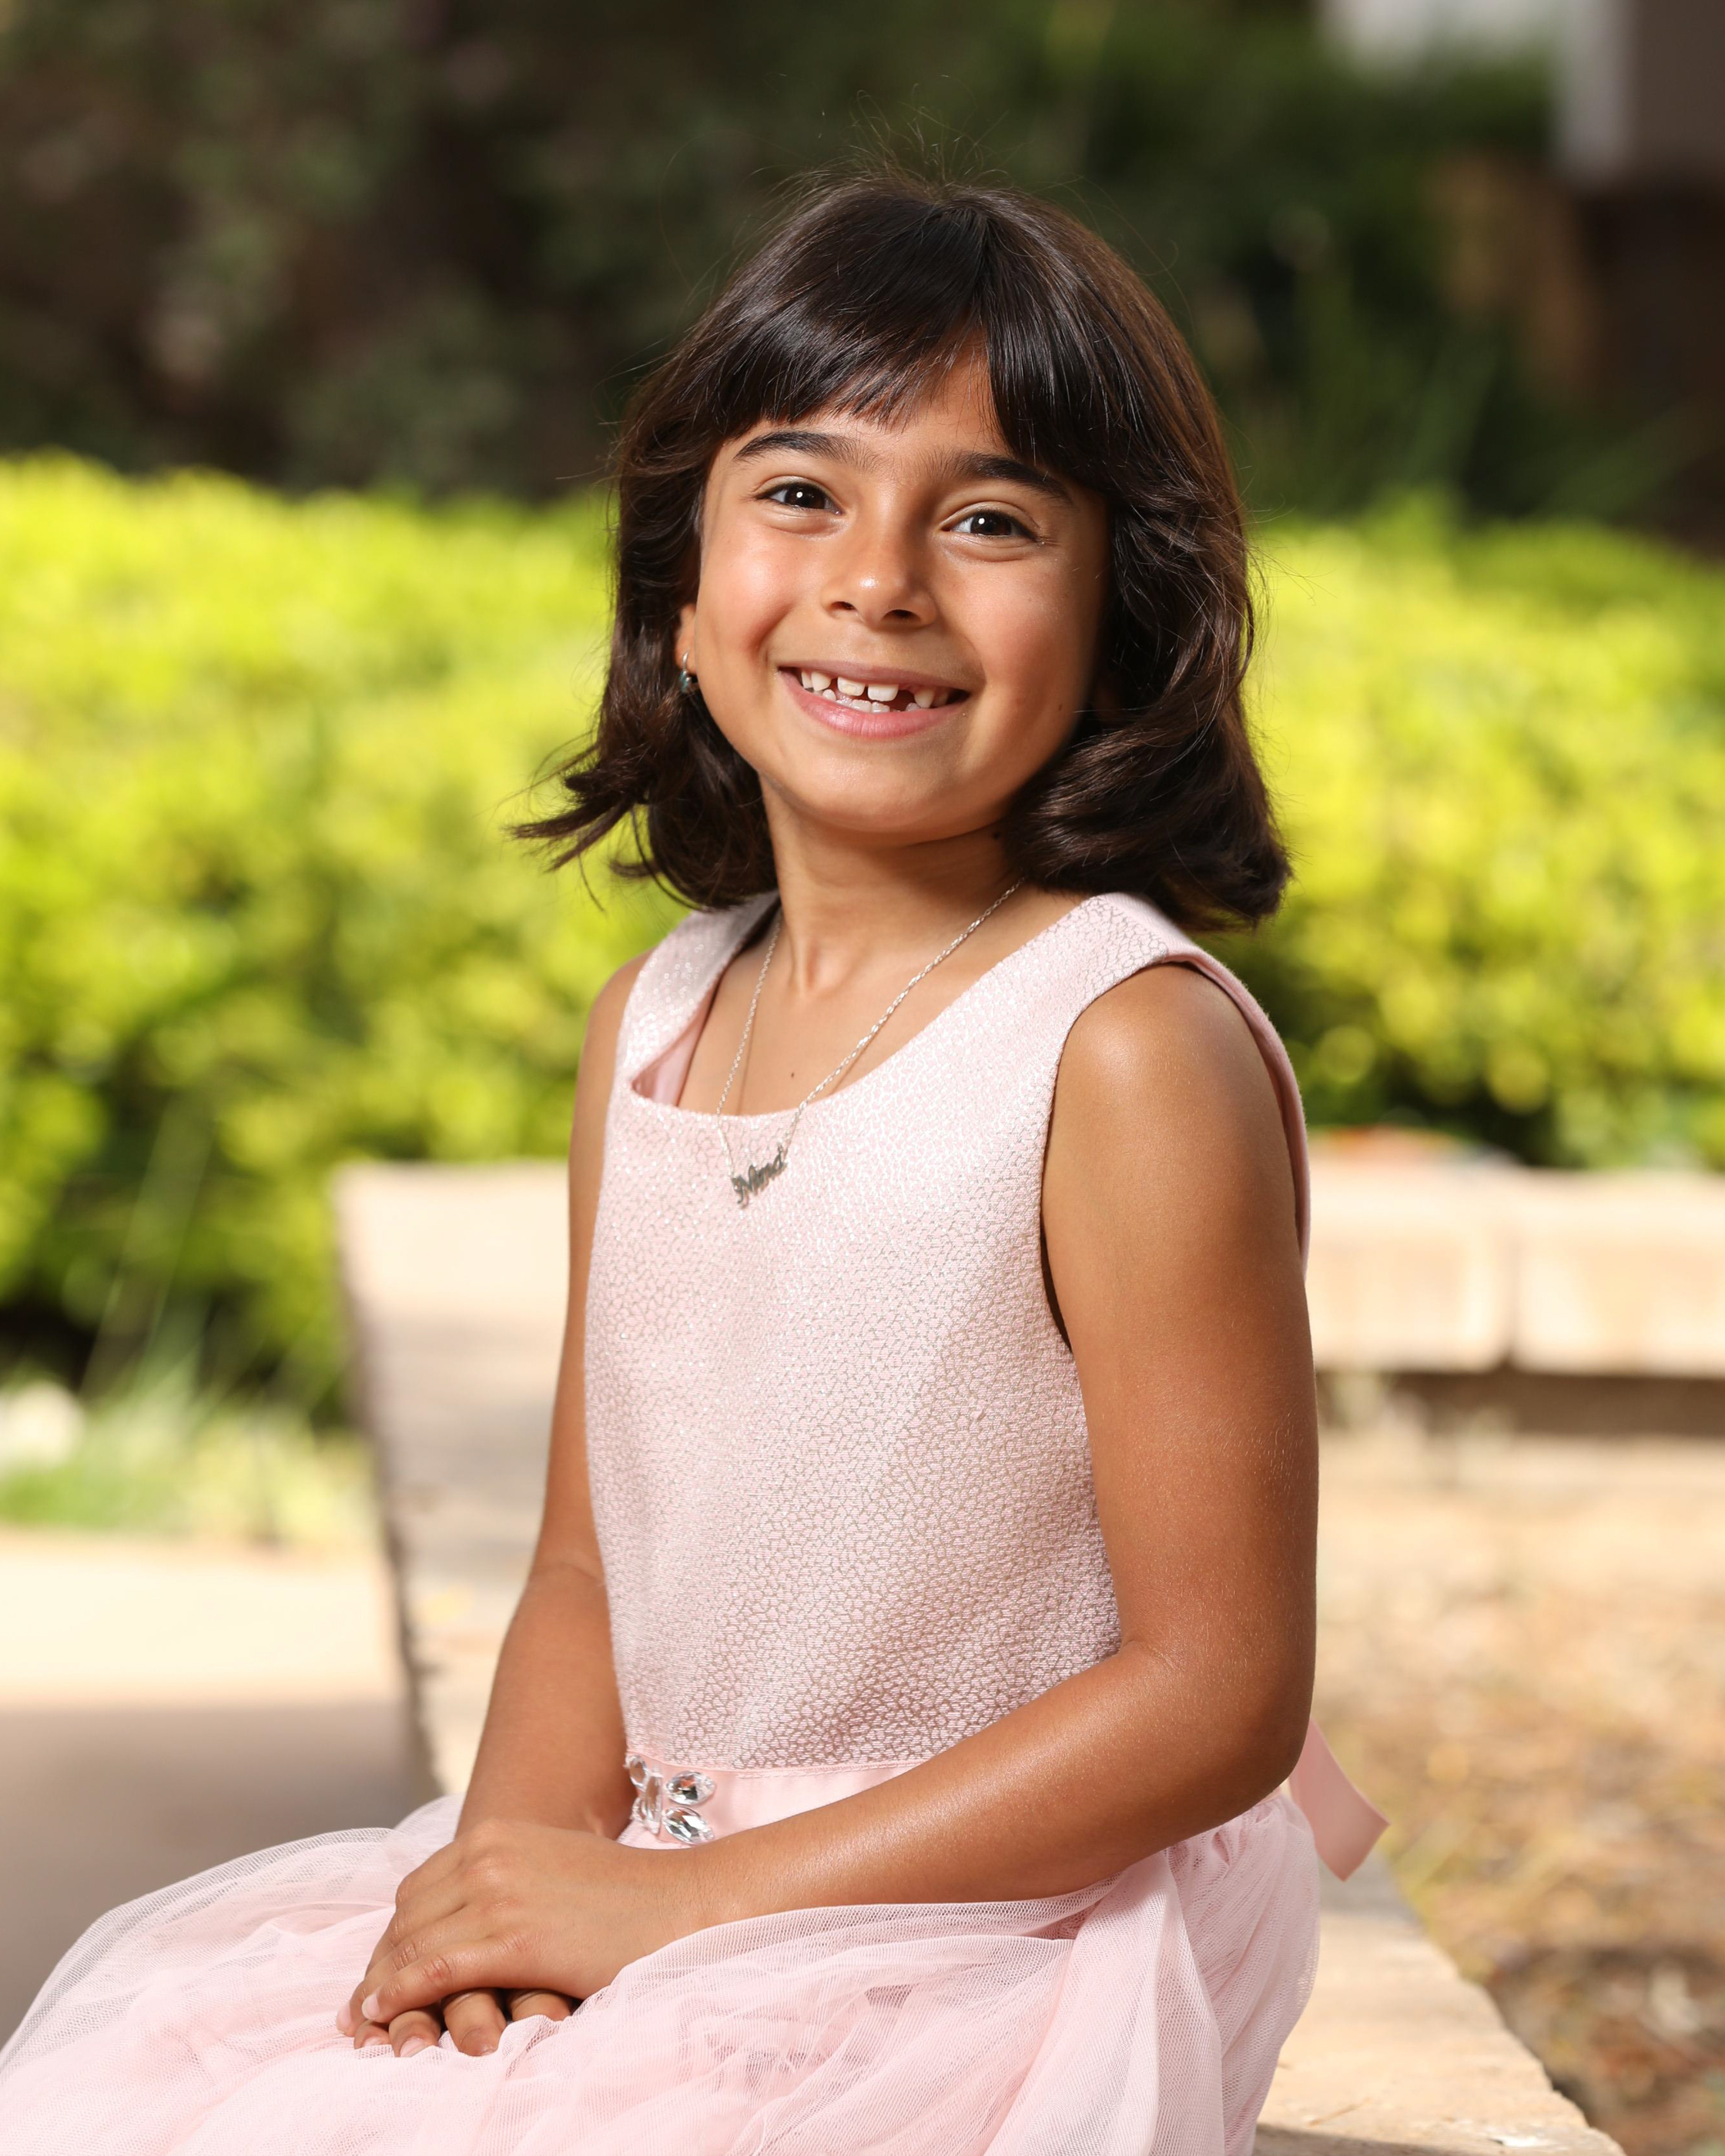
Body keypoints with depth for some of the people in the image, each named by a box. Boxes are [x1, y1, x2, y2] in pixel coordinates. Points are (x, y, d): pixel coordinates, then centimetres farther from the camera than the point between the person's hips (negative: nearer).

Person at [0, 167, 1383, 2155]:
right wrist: (521, 1852, -11)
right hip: (650, 1874, 7)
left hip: (1007, 1922, -6)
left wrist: (677, 1903, -16)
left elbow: (1218, 1695, -16)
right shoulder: (652, 1023, 6)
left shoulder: (1130, 1051, -17)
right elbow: (590, 1572, 11)